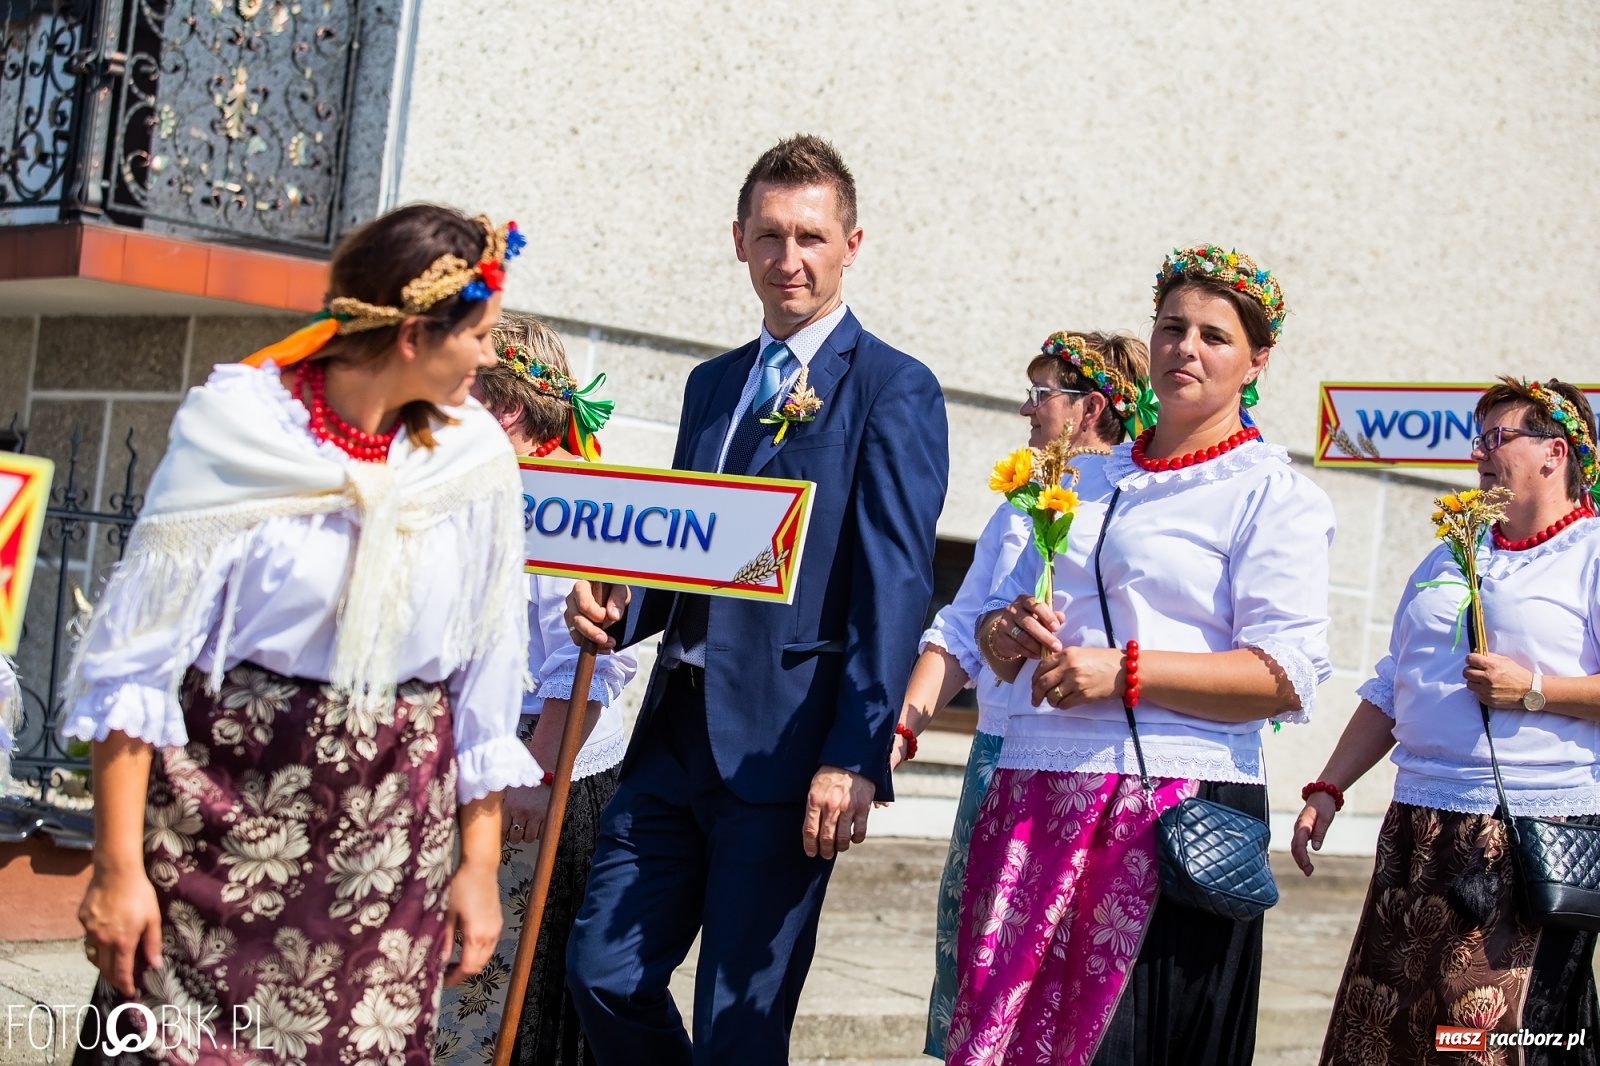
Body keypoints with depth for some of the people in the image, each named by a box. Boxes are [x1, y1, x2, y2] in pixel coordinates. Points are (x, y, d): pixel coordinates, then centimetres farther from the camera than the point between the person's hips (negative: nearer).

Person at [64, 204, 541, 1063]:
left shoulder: (476, 459, 1)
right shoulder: (238, 429, -7)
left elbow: (486, 676, 6)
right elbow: (138, 657, -7)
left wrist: (480, 862, 6)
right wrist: (119, 863, -11)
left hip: (392, 828, 3)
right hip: (225, 807, -2)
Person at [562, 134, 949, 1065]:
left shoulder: (893, 391, -5)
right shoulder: (712, 385, 17)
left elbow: (896, 589, -12)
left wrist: (856, 757, -19)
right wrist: (619, 609, 1)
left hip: (784, 747, -7)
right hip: (678, 733, 7)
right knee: (604, 973, 7)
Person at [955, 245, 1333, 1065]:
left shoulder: (1272, 495, 1)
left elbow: (1288, 677, -11)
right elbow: (994, 630, 24)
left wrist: (1123, 672, -17)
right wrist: (1007, 633, 0)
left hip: (1177, 804, -5)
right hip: (1033, 794, 5)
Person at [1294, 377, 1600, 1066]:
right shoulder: (1447, 559, 21)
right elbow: (1389, 691, 24)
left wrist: (1534, 690, -17)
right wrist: (1327, 790, 16)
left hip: (1538, 829, -6)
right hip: (1420, 825, 7)